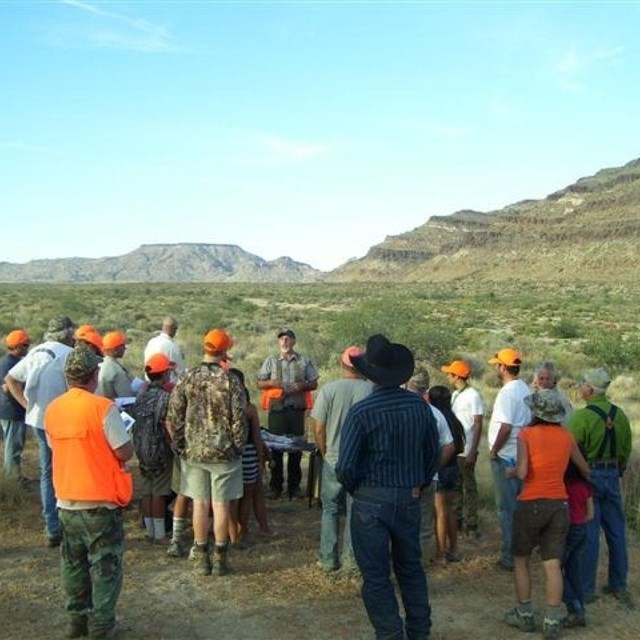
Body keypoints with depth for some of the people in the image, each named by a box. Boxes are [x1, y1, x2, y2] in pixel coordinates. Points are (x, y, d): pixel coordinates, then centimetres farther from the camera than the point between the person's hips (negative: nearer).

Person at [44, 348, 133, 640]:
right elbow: (125, 452, -16)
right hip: (100, 500, -5)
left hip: (66, 500, 6)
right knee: (105, 564, 8)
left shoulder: (52, 409, 1)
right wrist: (122, 433, 4)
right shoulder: (103, 408, -18)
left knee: (74, 563, 18)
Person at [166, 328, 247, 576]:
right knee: (221, 505, 6)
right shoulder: (231, 381, -11)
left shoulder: (186, 379, -4)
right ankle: (221, 558, 14)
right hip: (224, 453, -2)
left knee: (200, 504, 10)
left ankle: (202, 557, 18)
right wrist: (238, 448, 3)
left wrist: (181, 446, 9)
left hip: (194, 452, 2)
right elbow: (239, 420, -10)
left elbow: (173, 419, -2)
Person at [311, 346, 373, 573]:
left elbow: (319, 429, -7)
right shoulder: (372, 390, -10)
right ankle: (350, 560, 17)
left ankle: (328, 559, 18)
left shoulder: (328, 390, -10)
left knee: (330, 509, 13)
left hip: (334, 460, 0)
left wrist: (325, 453, 10)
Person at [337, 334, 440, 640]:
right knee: (411, 568, 21)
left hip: (372, 501, -5)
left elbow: (346, 467, -17)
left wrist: (354, 489, 3)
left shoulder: (361, 411, -18)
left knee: (376, 576, 7)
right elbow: (433, 453, 7)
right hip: (410, 500, 5)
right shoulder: (420, 405, -4)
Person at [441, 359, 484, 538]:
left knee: (469, 487, 1)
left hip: (466, 450, -8)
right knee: (455, 485, 15)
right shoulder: (455, 394, 11)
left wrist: (472, 452, -19)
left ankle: (471, 525, 7)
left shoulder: (473, 395, -13)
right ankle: (457, 518, 25)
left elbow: (478, 425, -15)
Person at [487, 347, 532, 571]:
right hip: (522, 455, 8)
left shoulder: (508, 392, -19)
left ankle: (510, 557, 6)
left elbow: (505, 427, -26)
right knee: (519, 505, 17)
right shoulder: (525, 389, 8)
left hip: (505, 458, -8)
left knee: (507, 508, 0)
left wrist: (494, 450, -13)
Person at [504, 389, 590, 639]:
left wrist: (510, 472, 2)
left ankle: (525, 615, 21)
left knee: (521, 560, 15)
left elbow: (522, 472, -20)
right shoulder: (567, 437, 2)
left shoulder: (526, 434, -10)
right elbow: (585, 471, 14)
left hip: (531, 504, -3)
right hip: (559, 505, 3)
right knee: (553, 565, 7)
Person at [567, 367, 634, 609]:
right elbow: (626, 449, 11)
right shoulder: (619, 415, 3)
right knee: (616, 532, 13)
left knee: (588, 534, 0)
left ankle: (586, 589, 7)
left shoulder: (582, 416, -18)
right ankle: (619, 585, 24)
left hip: (588, 476, -6)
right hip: (613, 476, 6)